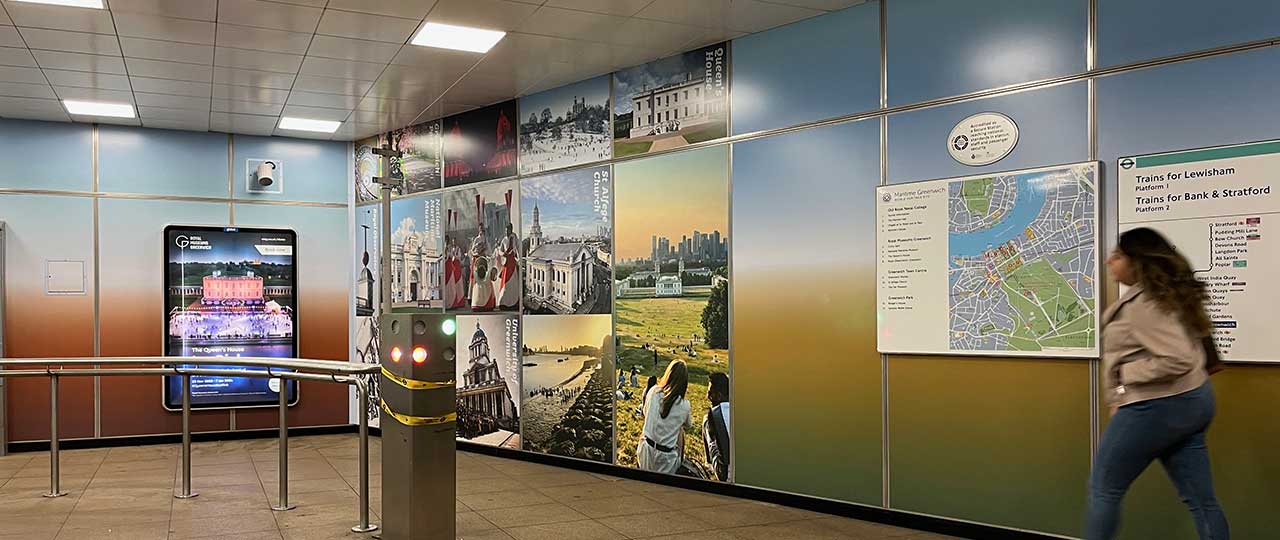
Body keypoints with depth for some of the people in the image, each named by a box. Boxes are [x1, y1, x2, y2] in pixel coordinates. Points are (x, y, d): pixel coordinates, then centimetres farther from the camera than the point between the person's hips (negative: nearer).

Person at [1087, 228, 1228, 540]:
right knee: (1200, 499, 12)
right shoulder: (1167, 293, 10)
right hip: (1191, 400, 10)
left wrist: (1124, 374, -16)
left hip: (1157, 406, -10)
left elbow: (1177, 360, -29)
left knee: (1104, 488, 4)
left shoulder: (1142, 304, -21)